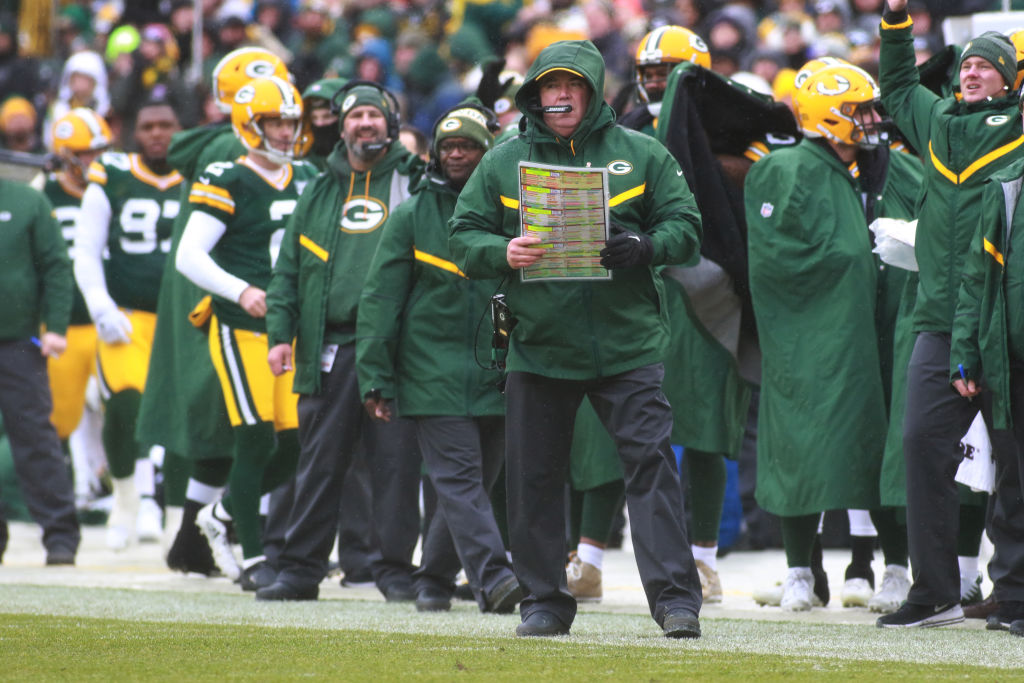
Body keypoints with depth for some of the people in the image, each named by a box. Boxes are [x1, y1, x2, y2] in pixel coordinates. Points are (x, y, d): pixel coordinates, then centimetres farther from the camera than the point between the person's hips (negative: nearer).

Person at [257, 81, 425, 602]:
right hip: (329, 349, 2)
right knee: (319, 462, 4)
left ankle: (395, 568, 4)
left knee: (396, 461, -3)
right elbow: (289, 270, 17)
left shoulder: (413, 184, 8)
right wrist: (280, 333, 5)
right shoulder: (319, 193, 17)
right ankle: (301, 568, 9)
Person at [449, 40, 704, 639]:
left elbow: (685, 226, 5)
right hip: (539, 344, 2)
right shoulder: (504, 163, 9)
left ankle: (676, 597, -9)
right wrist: (503, 253, -13)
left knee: (651, 462, -9)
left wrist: (645, 247, -16)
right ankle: (544, 600, 17)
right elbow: (466, 237, 8)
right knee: (534, 476, 5)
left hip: (628, 343, -2)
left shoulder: (640, 155, 5)